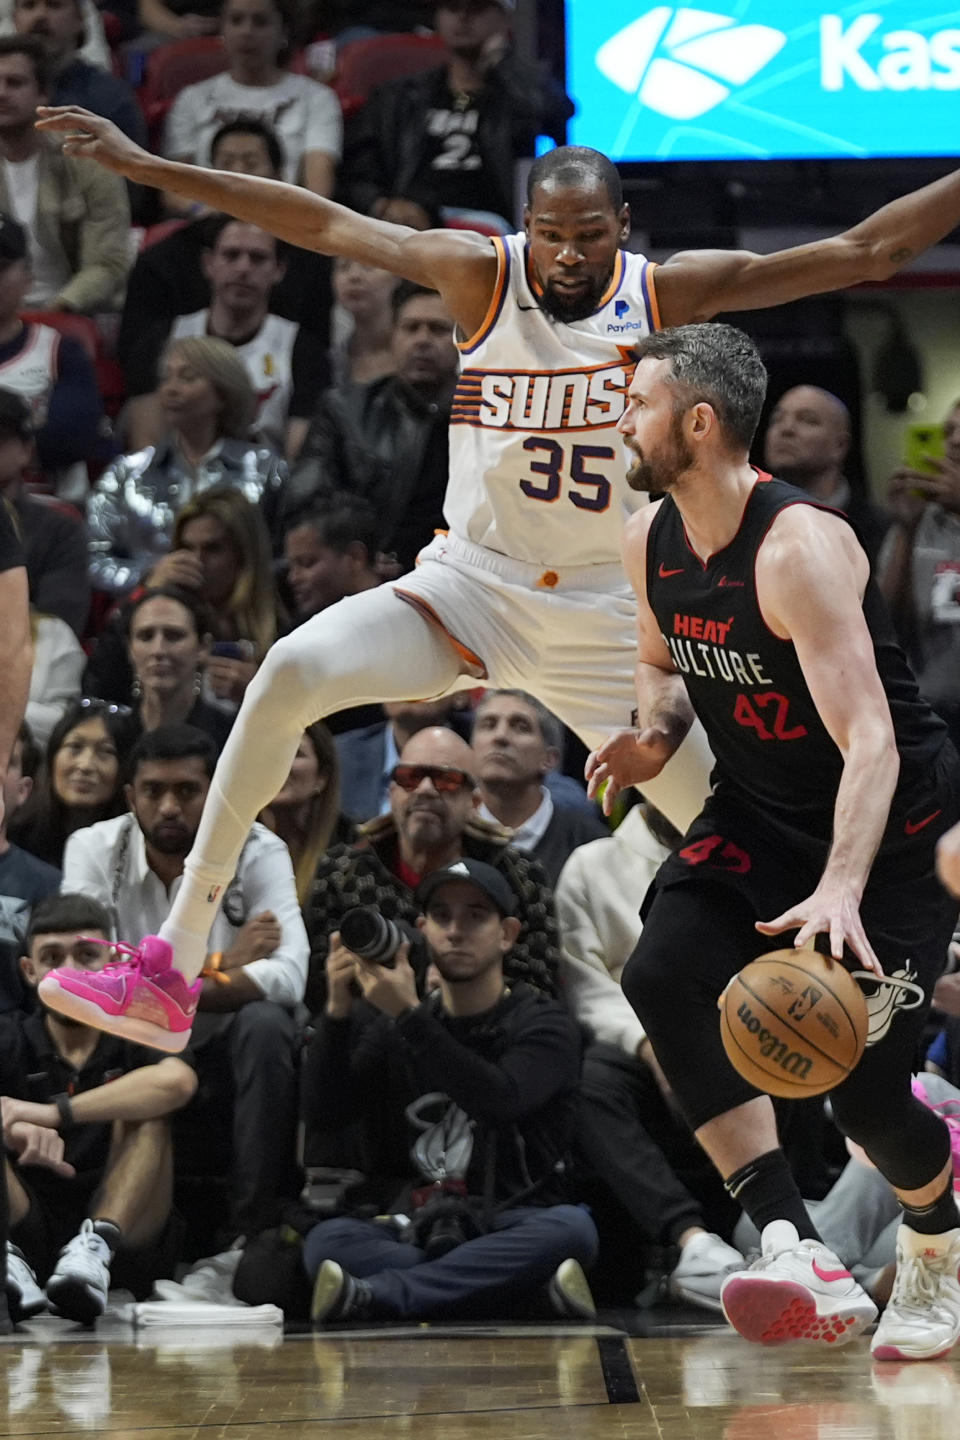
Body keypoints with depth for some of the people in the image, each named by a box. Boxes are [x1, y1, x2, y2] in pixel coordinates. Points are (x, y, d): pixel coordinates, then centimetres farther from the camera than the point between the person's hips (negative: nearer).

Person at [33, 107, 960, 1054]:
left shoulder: (673, 293, -7)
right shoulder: (484, 276, -8)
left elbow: (864, 252, -8)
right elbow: (323, 225, -11)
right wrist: (143, 166, -14)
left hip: (603, 618, 0)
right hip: (468, 583, 0)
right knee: (291, 674, -24)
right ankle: (176, 957, -18)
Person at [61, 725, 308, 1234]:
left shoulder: (257, 852, -10)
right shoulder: (94, 849, -6)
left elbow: (288, 976, -26)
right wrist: (216, 964, -20)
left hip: (228, 1055, -1)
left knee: (264, 1021, -32)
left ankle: (253, 1231, -24)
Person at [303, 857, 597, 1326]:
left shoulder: (543, 1025, 3)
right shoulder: (394, 1026, 17)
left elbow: (500, 1102, -18)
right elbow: (325, 1109, 5)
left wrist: (409, 1017, -24)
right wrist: (338, 1010, -10)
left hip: (513, 1232, -2)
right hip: (417, 1235, 2)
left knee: (570, 1228, -36)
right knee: (327, 1239, -27)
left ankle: (375, 1294, -42)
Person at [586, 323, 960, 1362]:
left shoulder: (799, 547, -28)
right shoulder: (650, 541, -3)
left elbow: (869, 740, -34)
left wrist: (840, 890, -47)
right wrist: (653, 735, -5)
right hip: (759, 811, 7)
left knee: (863, 1089, -9)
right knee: (659, 980, -21)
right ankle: (795, 1253, -27)